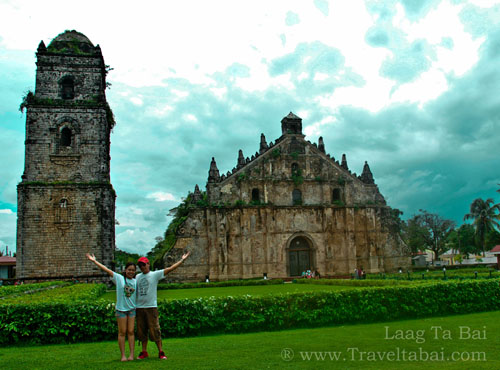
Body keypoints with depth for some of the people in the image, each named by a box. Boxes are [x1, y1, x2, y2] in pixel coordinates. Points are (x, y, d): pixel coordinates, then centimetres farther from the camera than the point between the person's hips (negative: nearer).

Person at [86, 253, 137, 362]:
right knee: (122, 332, 1)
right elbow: (106, 270, -7)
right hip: (121, 309, -2)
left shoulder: (136, 281, 6)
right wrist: (94, 261, -10)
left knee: (131, 332, 2)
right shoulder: (119, 278, -2)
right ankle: (123, 355, 6)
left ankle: (131, 354, 3)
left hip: (132, 309, 2)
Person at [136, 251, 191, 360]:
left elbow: (170, 269, -5)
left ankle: (161, 352, 6)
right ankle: (144, 352, 21)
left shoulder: (155, 274, 0)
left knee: (155, 330, -3)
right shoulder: (137, 277, 12)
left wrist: (182, 260, -9)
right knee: (142, 331, 9)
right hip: (139, 307, 4)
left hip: (151, 307, -4)